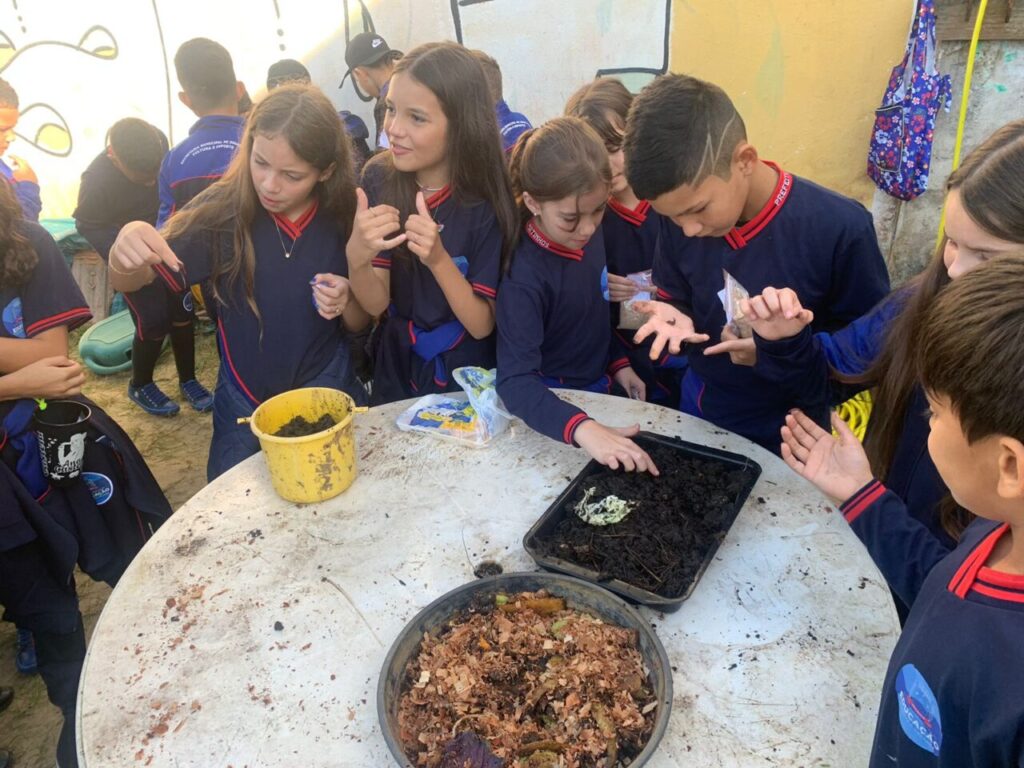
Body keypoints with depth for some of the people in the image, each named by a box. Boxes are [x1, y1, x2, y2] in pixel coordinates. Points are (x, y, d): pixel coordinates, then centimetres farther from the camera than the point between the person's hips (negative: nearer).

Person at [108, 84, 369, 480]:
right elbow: (131, 281, -15)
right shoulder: (223, 209, -16)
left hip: (329, 392, 1)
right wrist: (126, 253, -38)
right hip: (244, 403, 0)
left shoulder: (343, 217, -11)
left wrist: (347, 303, -23)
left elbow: (360, 323, 0)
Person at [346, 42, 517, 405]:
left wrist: (438, 259, -31)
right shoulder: (378, 178, -10)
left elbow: (482, 324, -16)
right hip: (395, 372, 2)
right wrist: (357, 257, -30)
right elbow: (376, 303, -9)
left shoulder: (486, 200, -18)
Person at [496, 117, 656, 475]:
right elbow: (515, 381, -38)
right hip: (553, 407, -6)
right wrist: (582, 428, -50)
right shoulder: (525, 275, -30)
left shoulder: (589, 235, -9)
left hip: (599, 389, 6)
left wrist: (618, 364, 7)